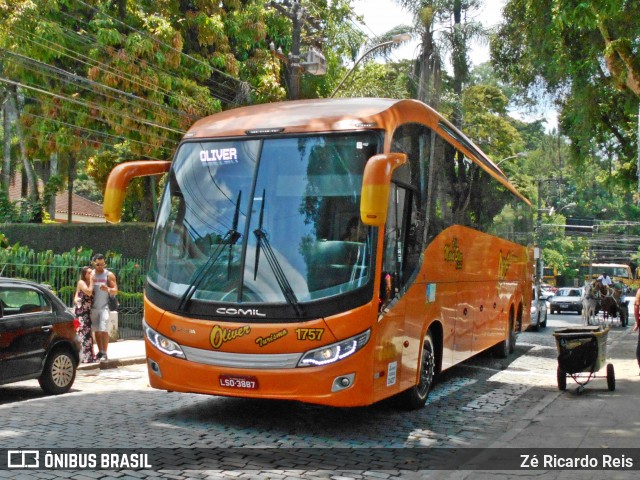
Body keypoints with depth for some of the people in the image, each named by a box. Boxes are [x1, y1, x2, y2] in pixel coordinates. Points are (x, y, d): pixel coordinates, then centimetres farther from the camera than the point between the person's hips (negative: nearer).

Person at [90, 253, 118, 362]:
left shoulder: (109, 275, -1)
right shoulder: (90, 274, 7)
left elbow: (115, 291, -5)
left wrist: (108, 289, -25)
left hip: (104, 307, -4)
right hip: (93, 307, 4)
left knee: (104, 330, -10)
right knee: (96, 330, 9)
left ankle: (104, 354, -8)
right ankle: (100, 352, 18)